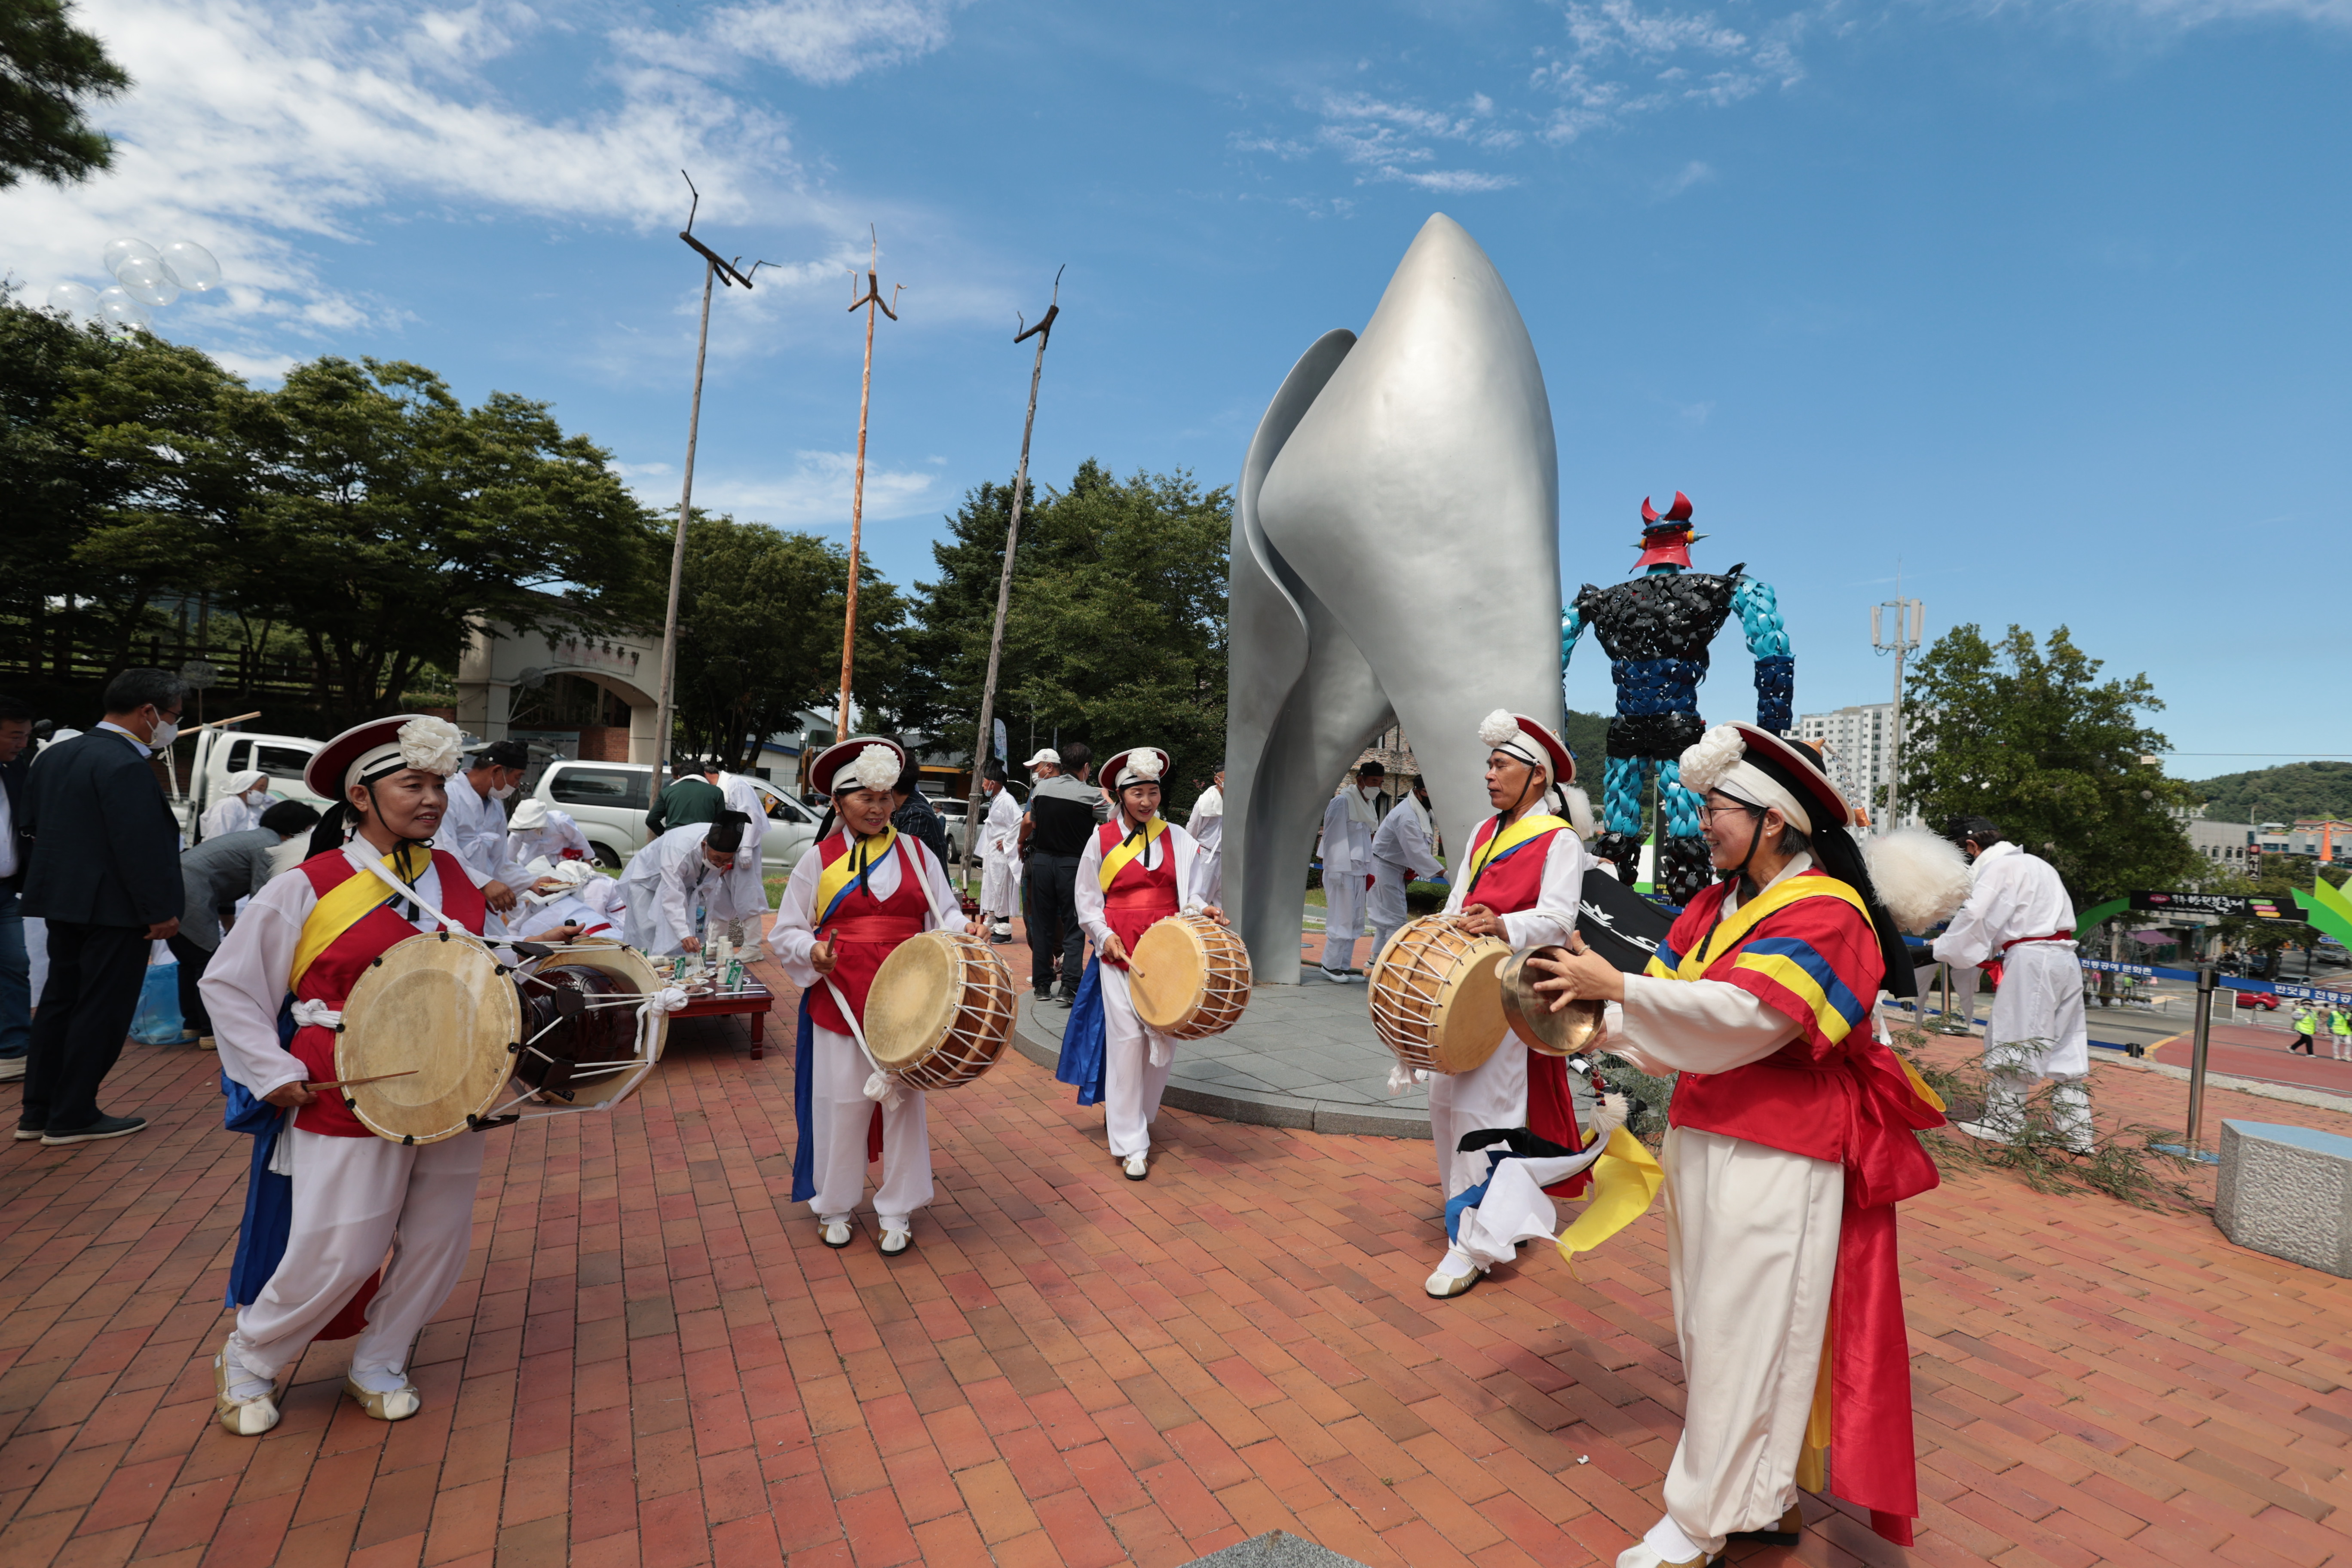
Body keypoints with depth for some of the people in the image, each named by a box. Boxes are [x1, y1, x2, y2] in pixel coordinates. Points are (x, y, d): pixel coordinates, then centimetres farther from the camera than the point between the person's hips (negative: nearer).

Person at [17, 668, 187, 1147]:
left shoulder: (55, 754, 10)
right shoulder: (125, 765, -21)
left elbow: (34, 824, 17)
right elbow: (140, 846, -24)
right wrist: (161, 911, -18)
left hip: (61, 899, 10)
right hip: (113, 906, -10)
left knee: (60, 1002, 17)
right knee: (101, 1011, 1)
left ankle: (37, 1112, 25)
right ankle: (72, 1117, 9)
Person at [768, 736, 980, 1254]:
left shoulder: (916, 853, 6)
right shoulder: (819, 859, 2)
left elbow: (943, 916, 9)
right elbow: (787, 932, 4)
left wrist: (963, 930, -13)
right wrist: (812, 952, -16)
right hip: (839, 999, -1)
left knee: (903, 1100, 7)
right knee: (840, 1103, 8)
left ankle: (896, 1211, 24)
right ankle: (834, 1206, 30)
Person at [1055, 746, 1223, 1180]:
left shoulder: (1177, 838, 7)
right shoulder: (1102, 839, 2)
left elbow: (1189, 893, 12)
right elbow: (1087, 901, 7)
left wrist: (1201, 910, -9)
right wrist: (1104, 935, -7)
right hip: (1118, 952, -2)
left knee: (1163, 1040, 4)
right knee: (1127, 1039, -5)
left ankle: (1130, 1114, 29)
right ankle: (1131, 1144, 5)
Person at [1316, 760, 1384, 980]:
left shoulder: (1369, 805, 15)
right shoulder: (1343, 802, -11)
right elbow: (1334, 838, -14)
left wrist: (1368, 871, 14)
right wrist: (1337, 871, -18)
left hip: (1358, 872, 8)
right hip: (1342, 871, -8)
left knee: (1355, 922, 10)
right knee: (1342, 920, -5)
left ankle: (1344, 966, 17)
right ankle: (1330, 966, 7)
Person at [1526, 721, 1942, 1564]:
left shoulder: (1825, 913, -13)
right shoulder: (1717, 904, 10)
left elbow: (1744, 1015, -26)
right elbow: (1668, 1008, 8)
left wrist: (1618, 987, -26)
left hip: (1778, 1160, -8)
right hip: (1705, 1140, 8)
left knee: (1744, 1335, 2)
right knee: (1714, 1326, 16)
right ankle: (1766, 1500, 33)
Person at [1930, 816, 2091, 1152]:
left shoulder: (1998, 866, -8)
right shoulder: (2036, 864, 22)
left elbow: (1976, 916, -16)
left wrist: (1942, 949, -5)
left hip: (2031, 960, -9)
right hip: (2065, 958, 9)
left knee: (2012, 1040, -1)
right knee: (2068, 1048, 11)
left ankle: (2001, 1122, 6)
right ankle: (2078, 1132, 15)